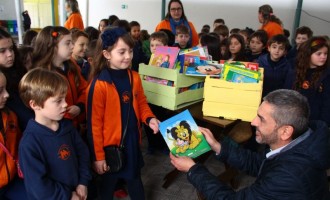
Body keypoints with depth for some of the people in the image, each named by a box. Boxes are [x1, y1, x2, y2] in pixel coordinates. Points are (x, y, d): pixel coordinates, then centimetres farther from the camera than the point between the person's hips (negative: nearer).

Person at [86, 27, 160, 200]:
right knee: (108, 185, 20)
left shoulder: (134, 77, -3)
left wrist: (149, 118, -10)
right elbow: (94, 123, -16)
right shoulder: (99, 85, -20)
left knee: (135, 180, 26)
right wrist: (97, 156, -12)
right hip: (110, 145, -5)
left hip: (132, 142, 5)